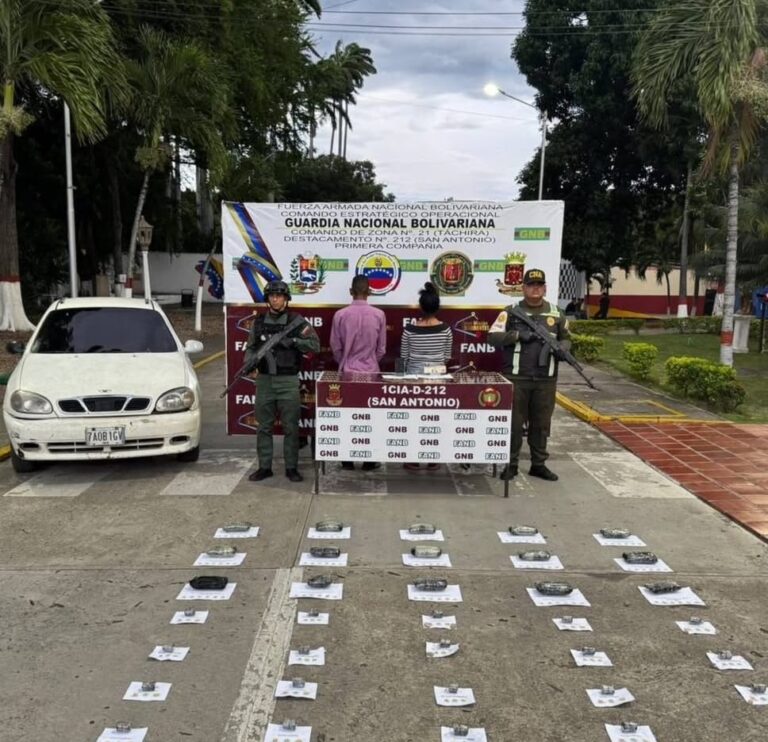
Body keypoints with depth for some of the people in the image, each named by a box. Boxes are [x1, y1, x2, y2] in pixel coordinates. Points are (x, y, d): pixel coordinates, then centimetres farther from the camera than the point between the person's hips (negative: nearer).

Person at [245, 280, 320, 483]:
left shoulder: (296, 321, -2)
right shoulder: (259, 321, 8)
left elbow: (315, 344, -8)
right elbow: (251, 347, 12)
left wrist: (292, 341, -20)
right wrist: (249, 362, -8)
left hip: (288, 380, -3)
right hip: (264, 380, 3)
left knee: (290, 427, 2)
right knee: (264, 426, 9)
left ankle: (291, 468, 12)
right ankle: (264, 467, 18)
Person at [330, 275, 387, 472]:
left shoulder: (340, 315, -7)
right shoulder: (379, 315, -6)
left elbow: (335, 347, 0)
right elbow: (381, 348, 1)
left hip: (347, 371, 0)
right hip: (371, 371, 0)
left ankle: (347, 460, 14)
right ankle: (369, 460, 13)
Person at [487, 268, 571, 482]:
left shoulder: (556, 313, 11)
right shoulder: (511, 312, 1)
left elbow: (565, 338, 20)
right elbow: (493, 337, -5)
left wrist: (562, 349, -3)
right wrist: (518, 334, -17)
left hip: (546, 380, 3)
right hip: (516, 378, -3)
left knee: (541, 423, 10)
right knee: (514, 422, 2)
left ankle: (539, 464, 22)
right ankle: (511, 464, 13)